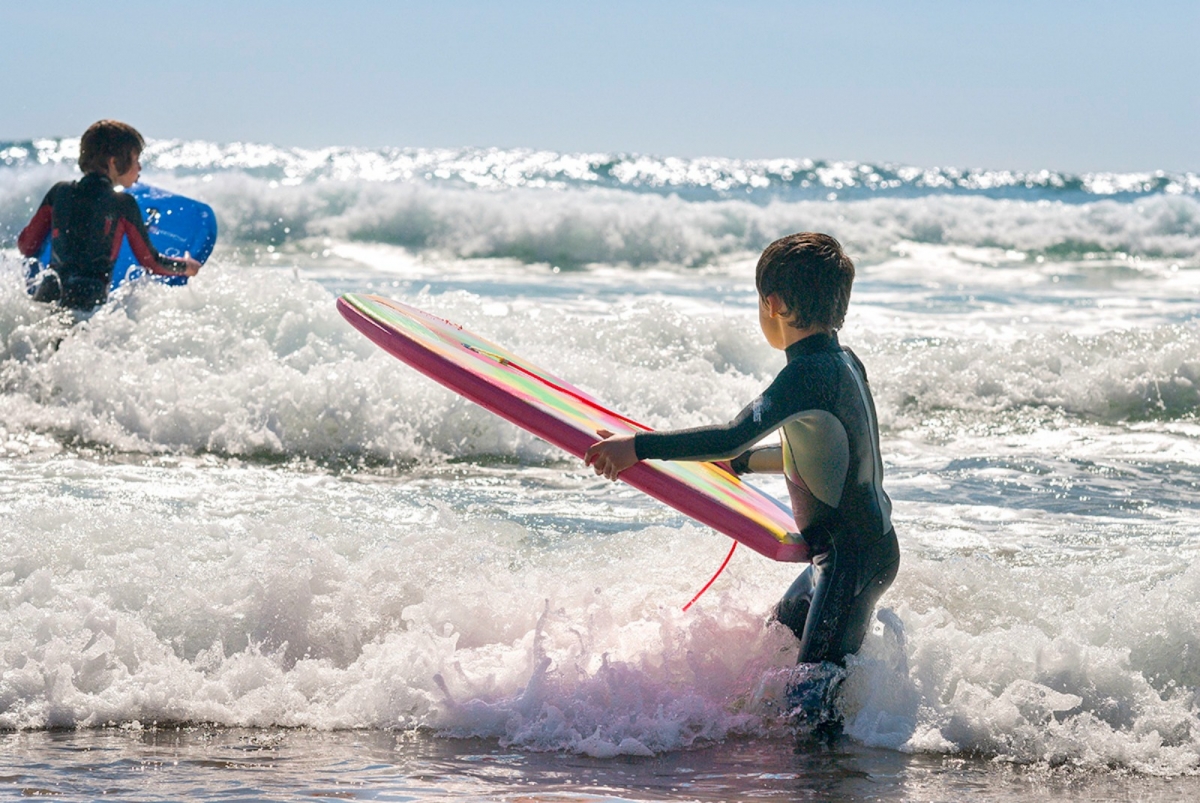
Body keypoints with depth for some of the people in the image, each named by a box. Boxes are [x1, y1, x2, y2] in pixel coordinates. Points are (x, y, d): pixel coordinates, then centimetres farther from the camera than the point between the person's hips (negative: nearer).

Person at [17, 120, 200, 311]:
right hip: (89, 303, -4)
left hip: (47, 295, 4)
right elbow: (150, 262, 9)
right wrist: (186, 267, 29)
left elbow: (27, 246, 17)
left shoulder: (59, 192, 12)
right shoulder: (123, 204, 2)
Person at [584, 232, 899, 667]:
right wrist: (741, 462, 36)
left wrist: (639, 446, -29)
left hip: (854, 556, -10)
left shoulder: (808, 373, -21)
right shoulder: (843, 362, 10)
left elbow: (736, 436, -31)